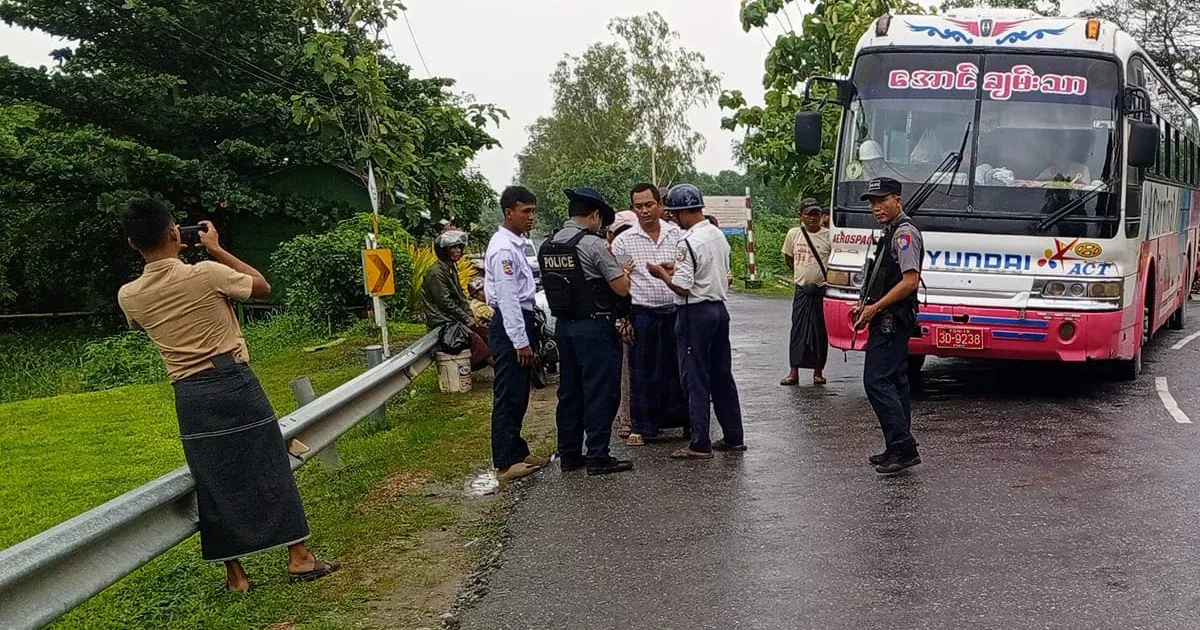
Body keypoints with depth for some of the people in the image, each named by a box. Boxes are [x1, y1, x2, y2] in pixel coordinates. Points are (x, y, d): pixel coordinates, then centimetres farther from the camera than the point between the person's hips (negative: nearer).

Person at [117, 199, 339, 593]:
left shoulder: (128, 297, 0)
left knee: (215, 483, 10)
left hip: (190, 396, 3)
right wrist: (216, 249, 9)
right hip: (234, 382, -3)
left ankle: (235, 574, 15)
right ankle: (300, 558, 13)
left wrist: (163, 260, 18)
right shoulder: (207, 273, -12)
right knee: (270, 469, 7)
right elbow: (263, 287, 5)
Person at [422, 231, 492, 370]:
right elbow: (445, 302, -18)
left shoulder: (451, 268, 16)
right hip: (443, 321, -10)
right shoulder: (436, 272, -14)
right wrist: (466, 318, -14)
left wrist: (470, 315, 6)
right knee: (474, 339, -21)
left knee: (483, 332, -5)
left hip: (456, 318, 10)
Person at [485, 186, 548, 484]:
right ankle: (505, 464, 2)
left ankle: (517, 451, 27)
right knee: (508, 397, -4)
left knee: (518, 395, 17)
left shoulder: (516, 244, 14)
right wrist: (520, 341, -21)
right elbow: (507, 298, -21)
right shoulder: (504, 248, -17)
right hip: (510, 326, -10)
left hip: (521, 321, 10)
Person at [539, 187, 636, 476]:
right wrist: (624, 271, 8)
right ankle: (597, 457, 4)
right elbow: (622, 289, -14)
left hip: (563, 325, 7)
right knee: (600, 393, 1)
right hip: (594, 326, -7)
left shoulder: (547, 246, 7)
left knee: (569, 391, 13)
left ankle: (569, 455, 20)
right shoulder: (593, 244, -15)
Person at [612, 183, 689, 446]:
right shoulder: (624, 241, 1)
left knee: (678, 368, 8)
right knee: (643, 372, 4)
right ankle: (643, 427, 14)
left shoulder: (677, 234, 4)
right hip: (642, 314, -1)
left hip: (675, 312, 1)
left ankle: (684, 419, 20)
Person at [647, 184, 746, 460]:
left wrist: (662, 273, -3)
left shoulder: (688, 242, -18)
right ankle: (733, 437, 22)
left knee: (696, 380, -2)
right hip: (719, 308, 9)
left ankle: (700, 445, 2)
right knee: (722, 375, 15)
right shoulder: (718, 235, 9)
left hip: (695, 314, -8)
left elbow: (682, 286, -21)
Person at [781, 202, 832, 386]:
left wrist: (824, 276, -4)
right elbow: (788, 258, 17)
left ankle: (818, 371, 14)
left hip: (822, 290, -2)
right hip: (801, 290, 2)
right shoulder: (794, 234, 3)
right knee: (798, 329, 1)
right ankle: (794, 372, 4)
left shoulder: (828, 236, -5)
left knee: (820, 330, 4)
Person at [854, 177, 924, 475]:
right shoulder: (891, 233, 18)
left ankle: (902, 447, -13)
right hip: (889, 321, 11)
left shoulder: (904, 233, -14)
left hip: (891, 321, -11)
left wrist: (875, 308, -19)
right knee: (895, 381, 12)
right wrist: (867, 307, 16)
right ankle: (900, 449, 18)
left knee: (876, 381, -13)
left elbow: (910, 281, -21)